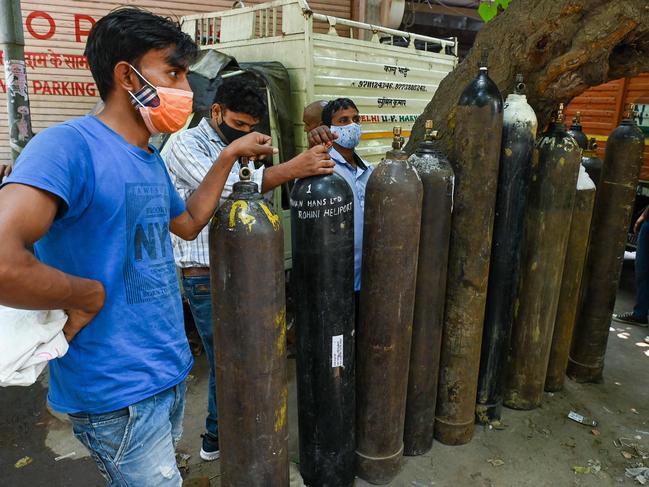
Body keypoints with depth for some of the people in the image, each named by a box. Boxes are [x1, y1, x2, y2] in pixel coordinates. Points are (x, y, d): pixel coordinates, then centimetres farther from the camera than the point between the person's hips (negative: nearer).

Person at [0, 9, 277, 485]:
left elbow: (188, 223, 22)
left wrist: (228, 158, 17)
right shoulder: (68, 144, -22)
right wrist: (90, 296, -20)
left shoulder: (152, 157, 7)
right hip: (118, 391, -8)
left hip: (169, 369, 8)